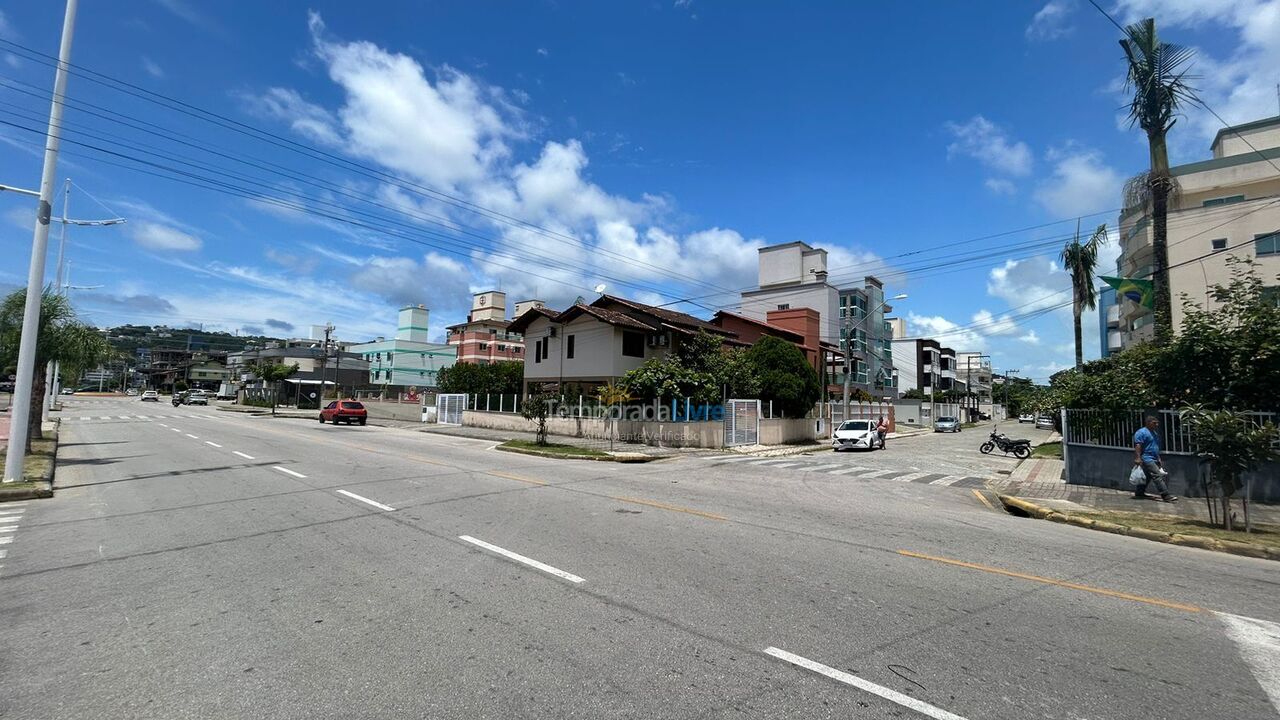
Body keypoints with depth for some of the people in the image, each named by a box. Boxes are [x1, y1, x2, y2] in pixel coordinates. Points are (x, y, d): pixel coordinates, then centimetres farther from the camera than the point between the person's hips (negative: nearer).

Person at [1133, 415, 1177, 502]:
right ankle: (1166, 496, -12)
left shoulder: (1154, 433, 19)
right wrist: (1137, 458, -24)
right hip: (1146, 459, -10)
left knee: (1147, 477, 12)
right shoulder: (1141, 432, -11)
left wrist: (1159, 459, 23)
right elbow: (1137, 446, -18)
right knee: (1158, 476, -13)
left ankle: (1139, 493, 18)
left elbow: (1156, 448, 26)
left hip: (1153, 459, 10)